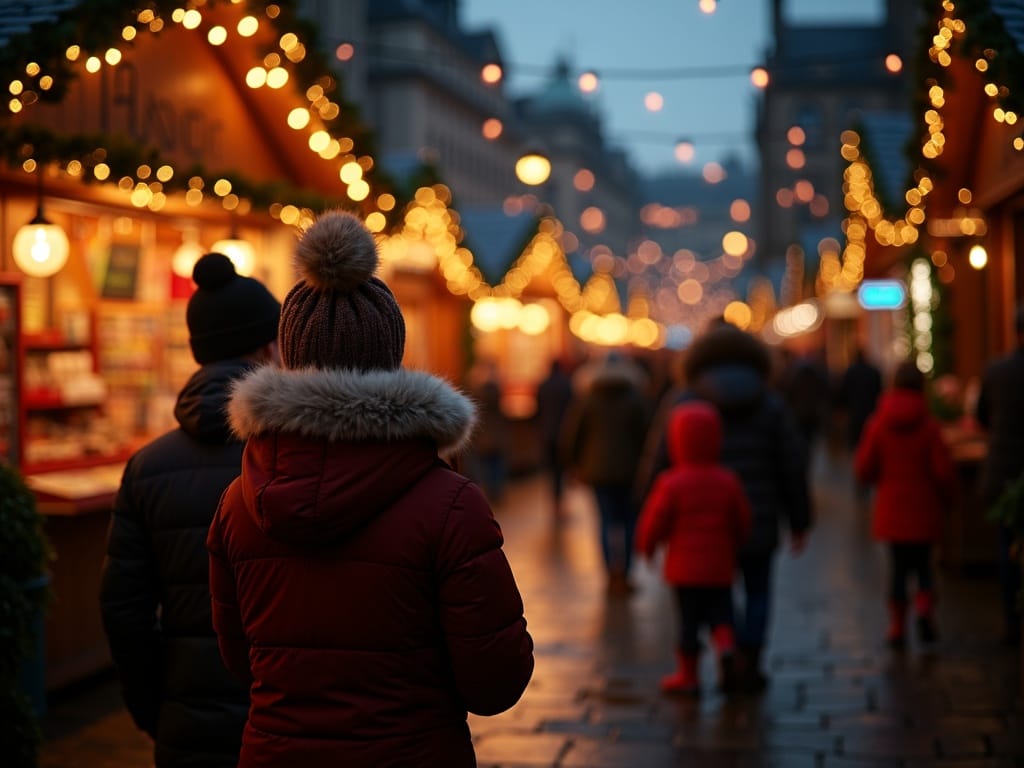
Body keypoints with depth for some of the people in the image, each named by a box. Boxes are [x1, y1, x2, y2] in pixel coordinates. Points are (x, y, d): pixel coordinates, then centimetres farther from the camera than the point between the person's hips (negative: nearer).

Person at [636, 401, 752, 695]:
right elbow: (742, 522, 4)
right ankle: (726, 646, -14)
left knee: (689, 618, 6)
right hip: (720, 567, 2)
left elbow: (654, 521, -10)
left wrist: (646, 547, 10)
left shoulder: (671, 483, -13)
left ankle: (688, 674, 14)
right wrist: (733, 548, 23)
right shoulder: (728, 481, -2)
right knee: (721, 612, 14)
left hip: (685, 568, -2)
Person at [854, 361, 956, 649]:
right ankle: (924, 607, -11)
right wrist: (945, 498, 10)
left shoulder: (878, 423, -5)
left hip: (891, 508, 1)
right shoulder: (929, 425, -9)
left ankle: (897, 627, 9)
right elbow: (944, 470, -9)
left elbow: (863, 469, -4)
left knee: (898, 566, 10)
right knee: (923, 563, 13)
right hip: (924, 508, -1)